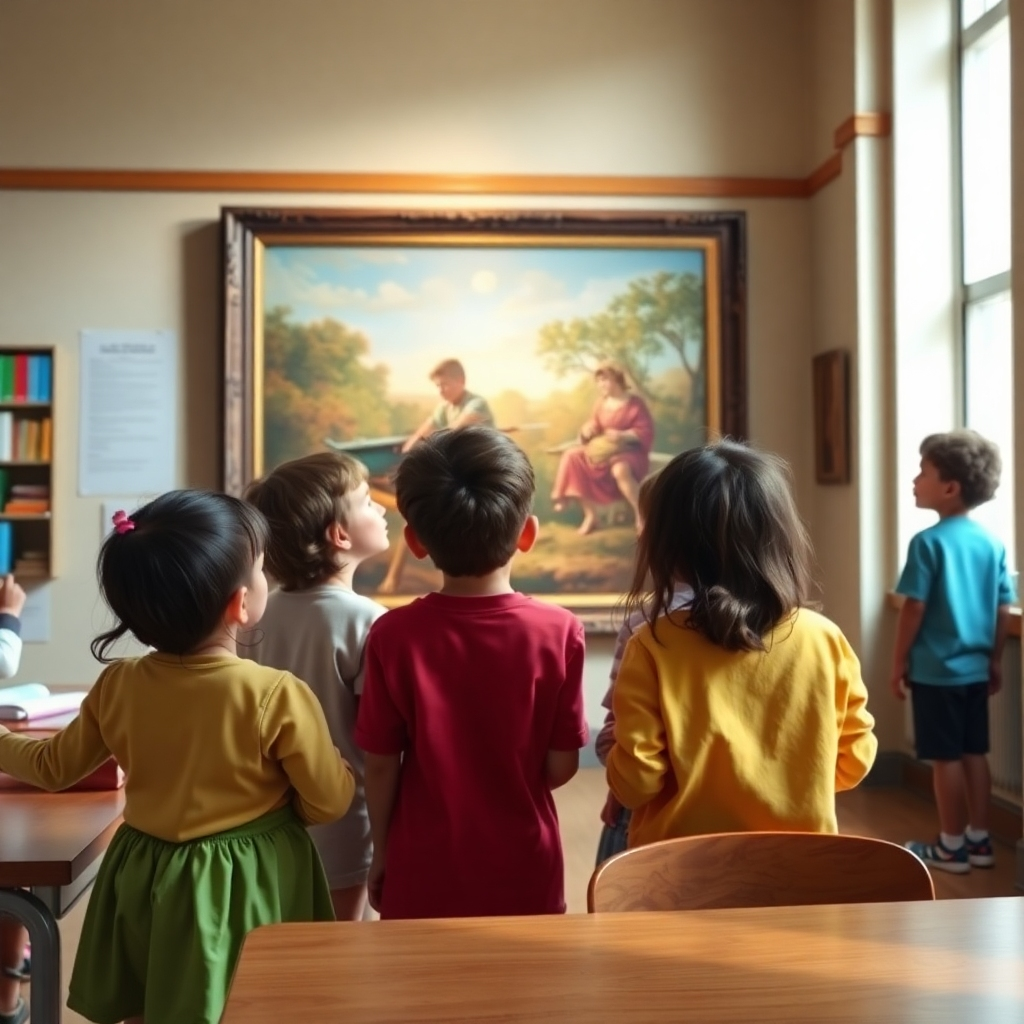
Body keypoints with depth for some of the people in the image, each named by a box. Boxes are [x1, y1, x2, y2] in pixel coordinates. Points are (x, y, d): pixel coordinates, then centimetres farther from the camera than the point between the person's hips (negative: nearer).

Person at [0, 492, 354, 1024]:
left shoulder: (116, 685, -8)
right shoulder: (279, 696, -22)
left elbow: (55, 767, 8)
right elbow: (331, 802, -12)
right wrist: (341, 766, 10)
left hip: (145, 880, 4)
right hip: (248, 888, -4)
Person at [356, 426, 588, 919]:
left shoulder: (393, 635, -14)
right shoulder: (559, 631, -14)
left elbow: (381, 766, -7)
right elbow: (561, 767, -9)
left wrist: (381, 853, 8)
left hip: (423, 877, 0)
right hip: (524, 874, 0)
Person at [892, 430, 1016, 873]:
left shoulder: (927, 542, -16)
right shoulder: (992, 543, 2)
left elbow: (914, 608, -15)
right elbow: (1003, 610, 6)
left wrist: (899, 661, -6)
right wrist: (995, 660, 17)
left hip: (935, 670, -6)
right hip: (975, 669, 6)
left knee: (945, 758, 3)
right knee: (973, 754, 15)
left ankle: (951, 847, 12)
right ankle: (978, 840, 23)